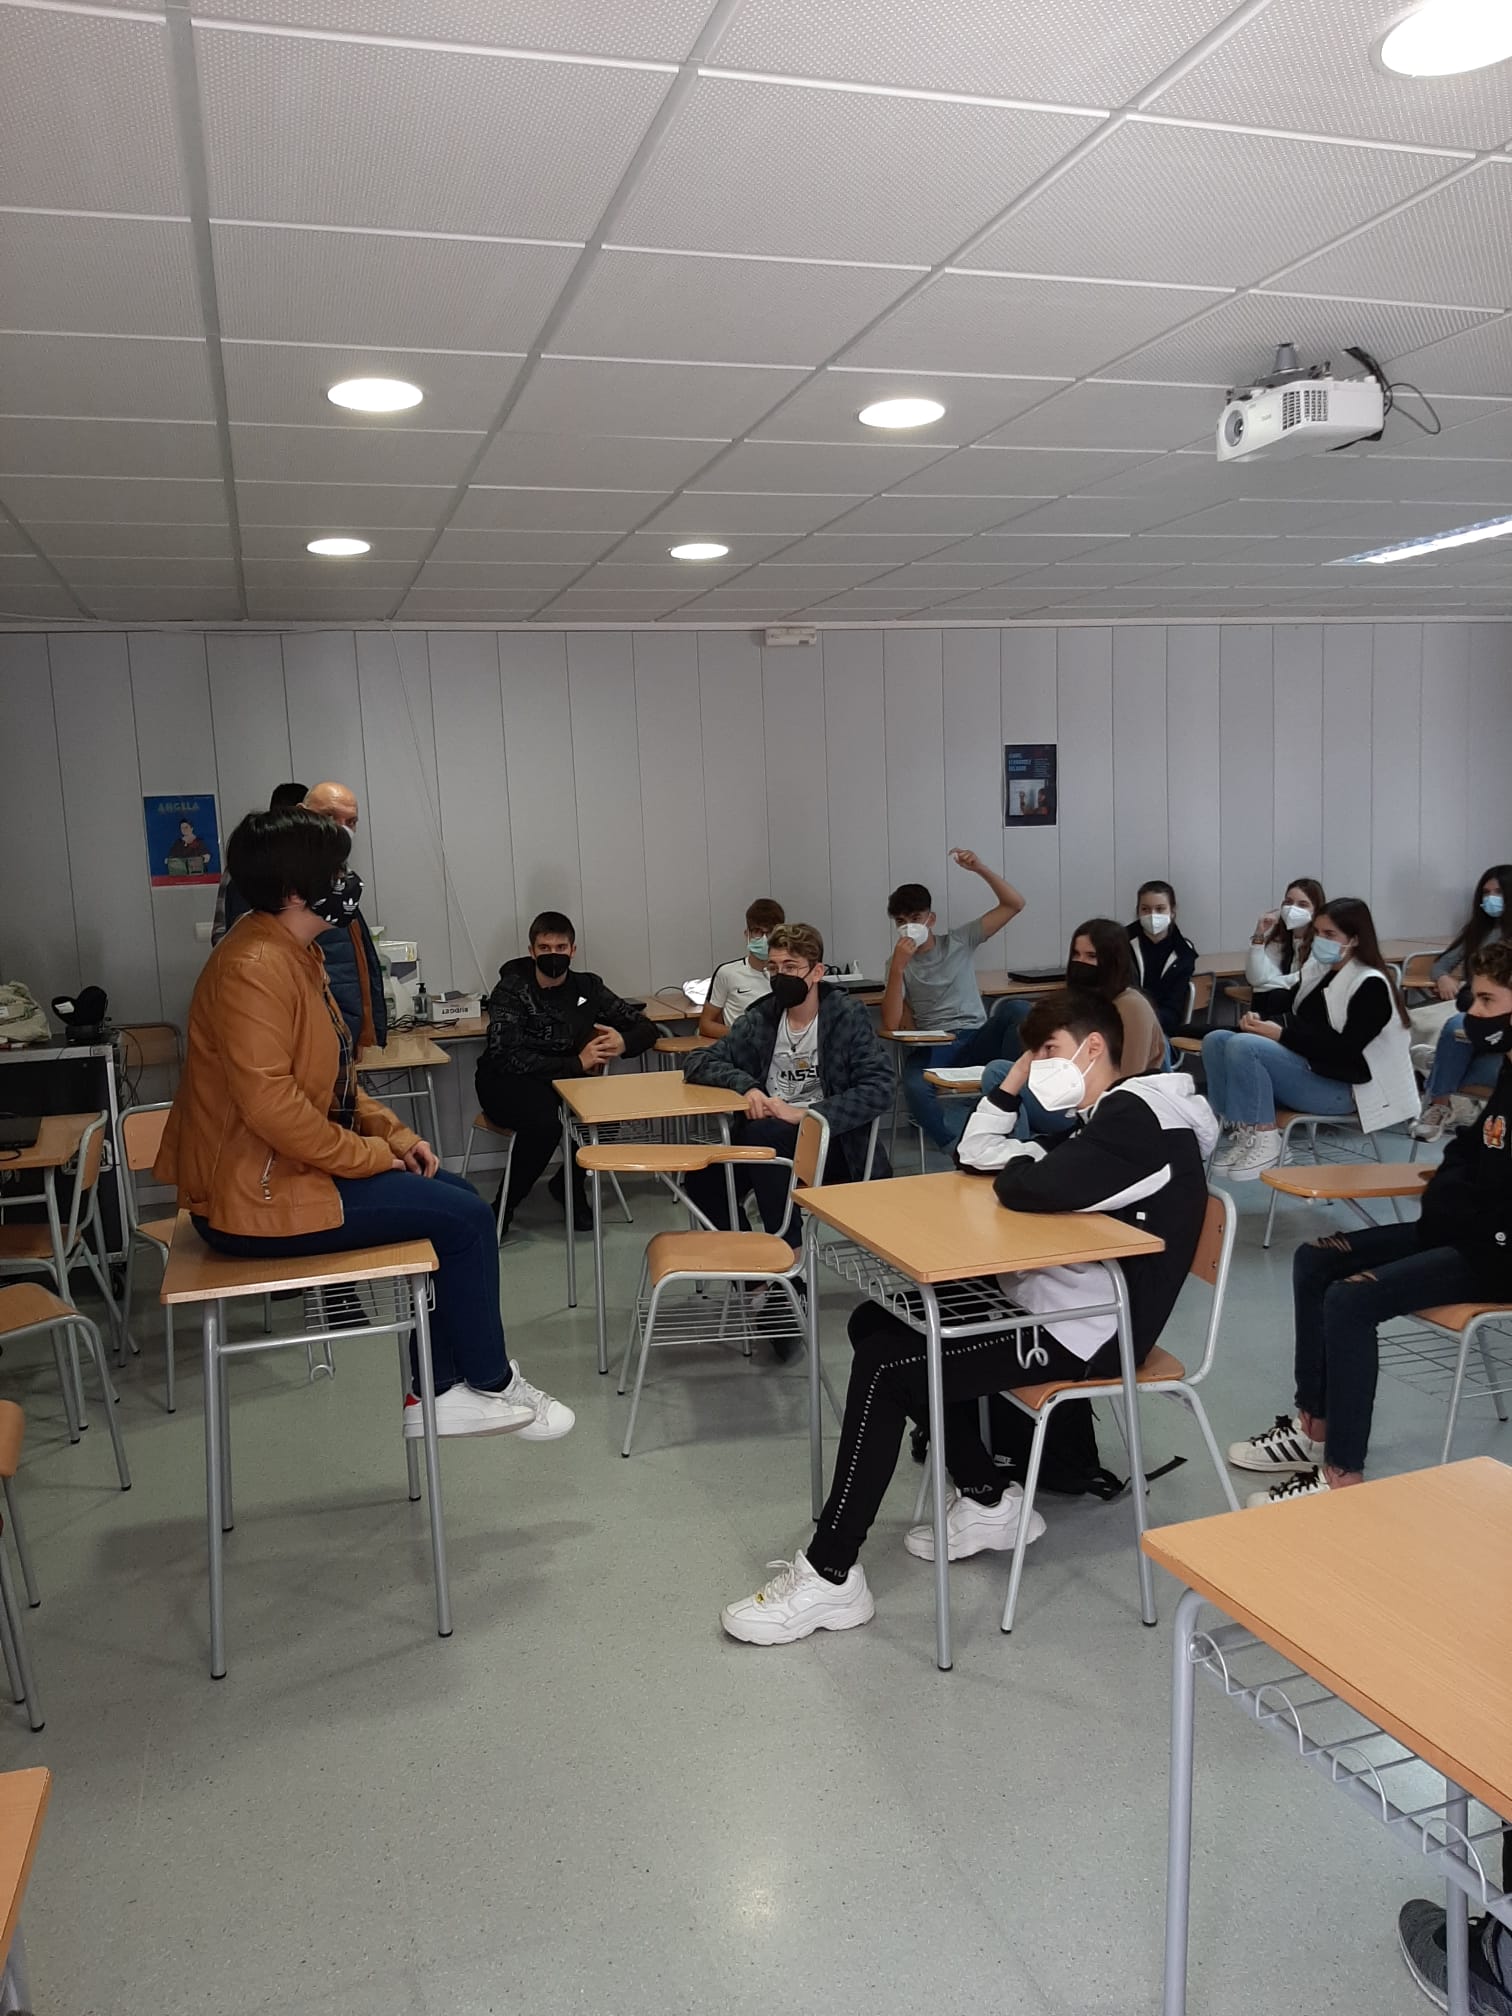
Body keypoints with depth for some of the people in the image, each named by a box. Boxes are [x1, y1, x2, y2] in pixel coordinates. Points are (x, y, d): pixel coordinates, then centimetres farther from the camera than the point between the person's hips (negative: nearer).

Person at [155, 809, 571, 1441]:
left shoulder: (295, 955, 11)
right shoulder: (253, 968, -22)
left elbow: (333, 1081, 18)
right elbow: (269, 1103, -30)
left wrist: (395, 1134, 5)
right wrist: (373, 1155, -19)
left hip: (290, 1169, 11)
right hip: (258, 1196, -11)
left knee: (456, 1199, 10)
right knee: (464, 1218, -9)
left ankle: (441, 1391, 12)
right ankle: (489, 1383, 11)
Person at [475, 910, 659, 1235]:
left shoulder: (587, 986, 1)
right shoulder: (511, 991, -11)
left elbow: (646, 1028, 6)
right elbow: (507, 1057, -25)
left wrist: (623, 1042, -19)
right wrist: (577, 1063, -29)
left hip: (566, 1079, 4)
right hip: (507, 1083, -4)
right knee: (544, 1121, -36)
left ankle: (570, 1183, 1)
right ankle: (505, 1205, -10)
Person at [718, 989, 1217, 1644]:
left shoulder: (1135, 1116, -16)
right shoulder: (1102, 1118, 17)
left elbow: (1032, 1189, -32)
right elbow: (975, 1153, 18)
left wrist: (1013, 1170, -9)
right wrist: (1014, 1082, 6)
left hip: (1082, 1333, -11)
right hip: (1050, 1301, 11)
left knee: (884, 1368, -18)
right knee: (874, 1322, 11)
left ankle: (830, 1576, -11)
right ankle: (989, 1501, 14)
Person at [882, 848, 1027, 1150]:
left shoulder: (959, 941, 10)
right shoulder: (898, 963, 9)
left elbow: (1014, 904, 6)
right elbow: (890, 1025, -6)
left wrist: (980, 869, -8)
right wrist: (898, 966, -15)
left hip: (977, 1038, 1)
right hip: (931, 1046, -1)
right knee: (915, 1087, -37)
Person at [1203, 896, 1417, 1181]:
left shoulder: (1371, 985, -12)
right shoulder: (1317, 970, 12)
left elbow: (1346, 1049, -21)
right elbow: (1294, 1020, 16)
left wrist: (1282, 1034, -21)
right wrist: (1260, 1020, -7)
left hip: (1340, 1086, -9)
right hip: (1305, 1067, 9)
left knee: (1243, 1046, -28)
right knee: (1216, 1041, -7)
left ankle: (1264, 1143, -19)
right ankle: (1243, 1134, -13)